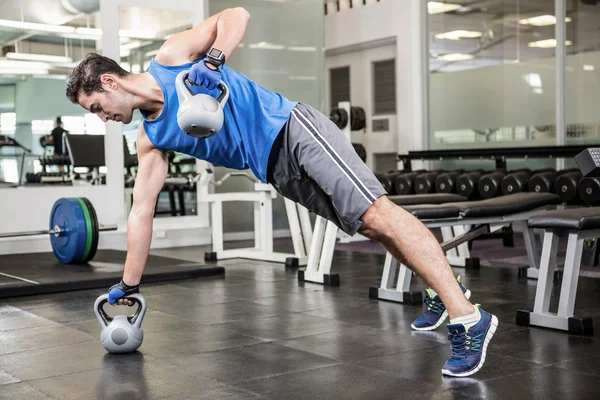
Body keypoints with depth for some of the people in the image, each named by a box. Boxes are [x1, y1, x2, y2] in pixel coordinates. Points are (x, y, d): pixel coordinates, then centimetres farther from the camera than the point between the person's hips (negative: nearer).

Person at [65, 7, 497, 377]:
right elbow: (141, 212, 12)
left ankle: (467, 316, -17)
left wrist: (214, 60, -24)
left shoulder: (172, 56, -5)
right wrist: (129, 286, 11)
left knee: (379, 215, -17)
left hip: (293, 129, -7)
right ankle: (440, 291, 20)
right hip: (277, 171, 7)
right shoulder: (150, 141, 11)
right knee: (370, 228, 5)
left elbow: (236, 15, -6)